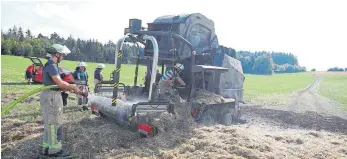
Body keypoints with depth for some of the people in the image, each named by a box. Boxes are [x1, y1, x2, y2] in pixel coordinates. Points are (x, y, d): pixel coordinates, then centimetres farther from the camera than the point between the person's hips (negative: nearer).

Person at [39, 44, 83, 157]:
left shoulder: (51, 65, 15)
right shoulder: (52, 66, -17)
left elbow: (57, 84, 16)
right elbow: (60, 83, -21)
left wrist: (71, 88, 8)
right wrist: (73, 87, -9)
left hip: (51, 95, 10)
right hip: (51, 96, -10)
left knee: (50, 123, 17)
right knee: (54, 123, -3)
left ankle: (46, 148, 27)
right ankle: (54, 150, 7)